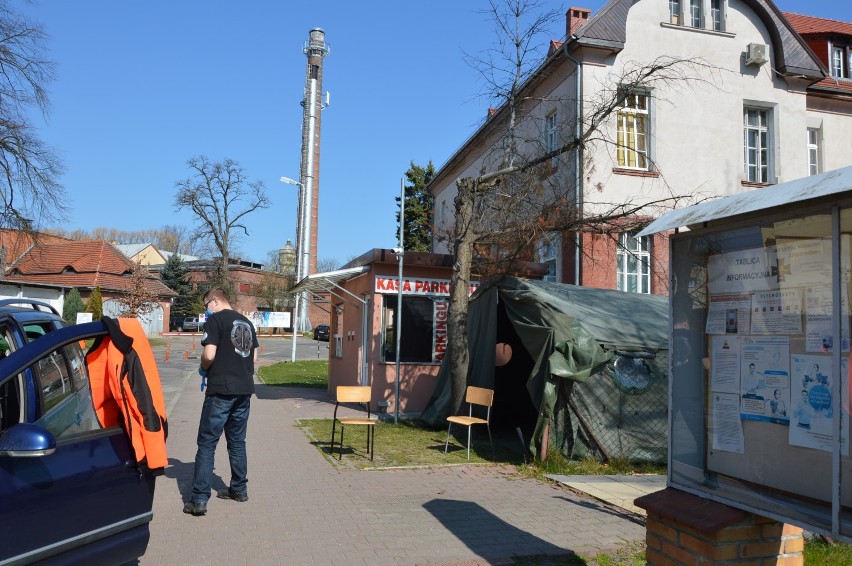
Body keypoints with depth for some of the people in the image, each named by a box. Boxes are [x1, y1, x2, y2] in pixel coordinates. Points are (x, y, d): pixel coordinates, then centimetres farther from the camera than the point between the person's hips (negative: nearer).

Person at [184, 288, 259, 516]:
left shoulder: (215, 319, -7)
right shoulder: (247, 322, 15)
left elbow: (209, 355, -16)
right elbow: (254, 357, 18)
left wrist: (204, 369, 3)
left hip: (221, 389, -7)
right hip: (244, 389, 7)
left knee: (207, 443, -2)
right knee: (237, 441, 18)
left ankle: (199, 500, -3)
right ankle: (239, 489, 27)